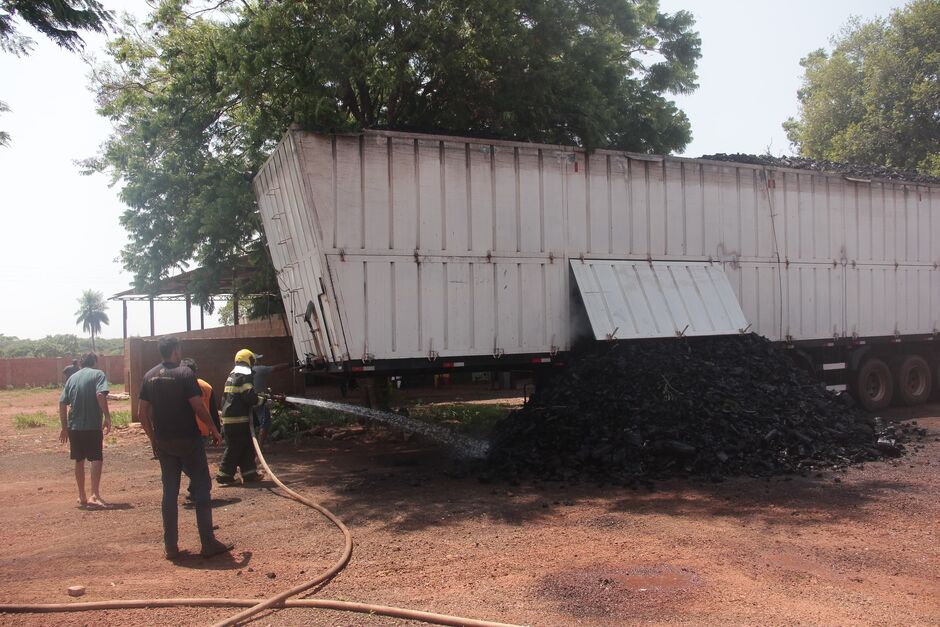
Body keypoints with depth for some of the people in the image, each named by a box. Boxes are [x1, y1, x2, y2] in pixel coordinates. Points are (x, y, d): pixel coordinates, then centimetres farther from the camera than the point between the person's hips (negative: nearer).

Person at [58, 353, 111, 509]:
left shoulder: (72, 377, 13)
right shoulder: (98, 374, 0)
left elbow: (62, 403, 10)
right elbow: (100, 395, -18)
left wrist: (64, 427, 17)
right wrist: (107, 417, -18)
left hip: (74, 426, 5)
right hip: (92, 426, -5)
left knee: (79, 461, 15)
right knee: (96, 459, -4)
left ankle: (82, 497, 24)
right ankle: (94, 495, -19)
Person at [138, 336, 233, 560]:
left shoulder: (150, 376, 6)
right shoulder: (184, 373, -11)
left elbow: (142, 413, 8)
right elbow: (198, 407, -16)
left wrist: (153, 438, 17)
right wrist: (213, 429, -4)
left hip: (163, 442, 6)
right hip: (188, 440, -5)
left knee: (169, 492, 11)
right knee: (201, 489, 3)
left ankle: (170, 546, 14)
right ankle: (208, 544, 3)